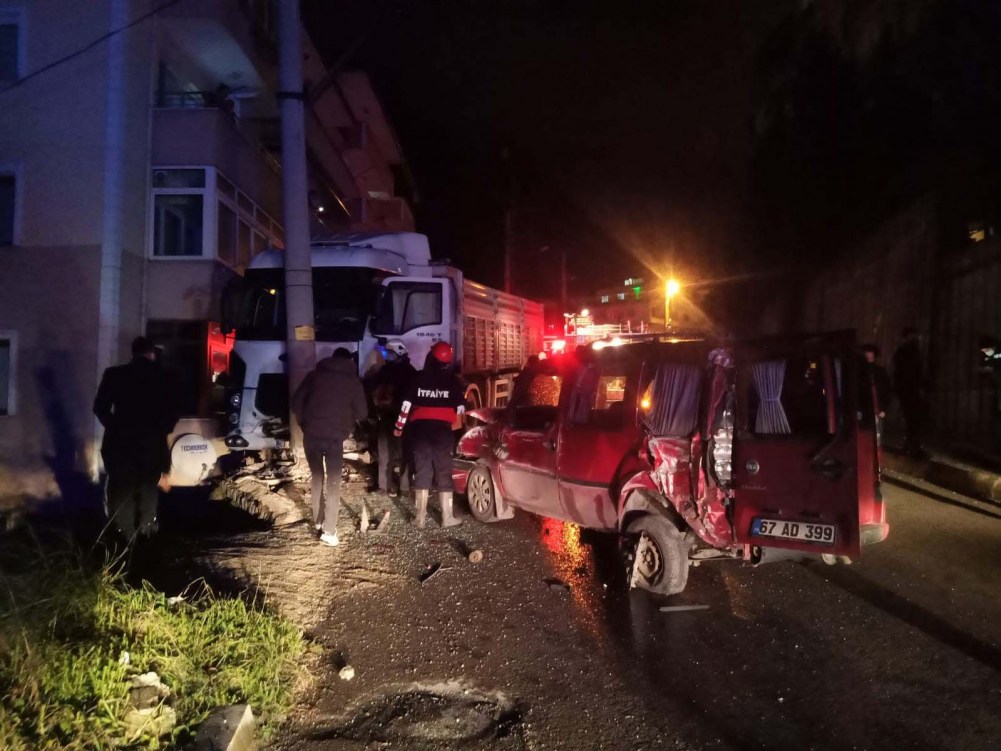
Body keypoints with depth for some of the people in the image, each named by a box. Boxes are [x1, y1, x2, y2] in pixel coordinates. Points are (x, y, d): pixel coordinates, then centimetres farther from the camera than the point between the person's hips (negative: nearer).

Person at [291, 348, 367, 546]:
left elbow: (296, 403, 6)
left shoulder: (315, 375, 10)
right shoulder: (353, 380, 7)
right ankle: (329, 530, -5)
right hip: (335, 437, -2)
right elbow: (362, 412, 6)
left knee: (317, 477, 19)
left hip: (311, 434, 2)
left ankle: (319, 521, 25)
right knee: (333, 482, 2)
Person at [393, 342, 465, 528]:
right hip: (442, 428, -1)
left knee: (422, 471, 5)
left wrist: (399, 427, 11)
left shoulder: (419, 378, 3)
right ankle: (447, 517, 5)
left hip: (420, 427, 1)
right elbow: (460, 409, 0)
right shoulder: (453, 380, 1)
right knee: (444, 472, 4)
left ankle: (421, 517, 6)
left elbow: (407, 404, 1)